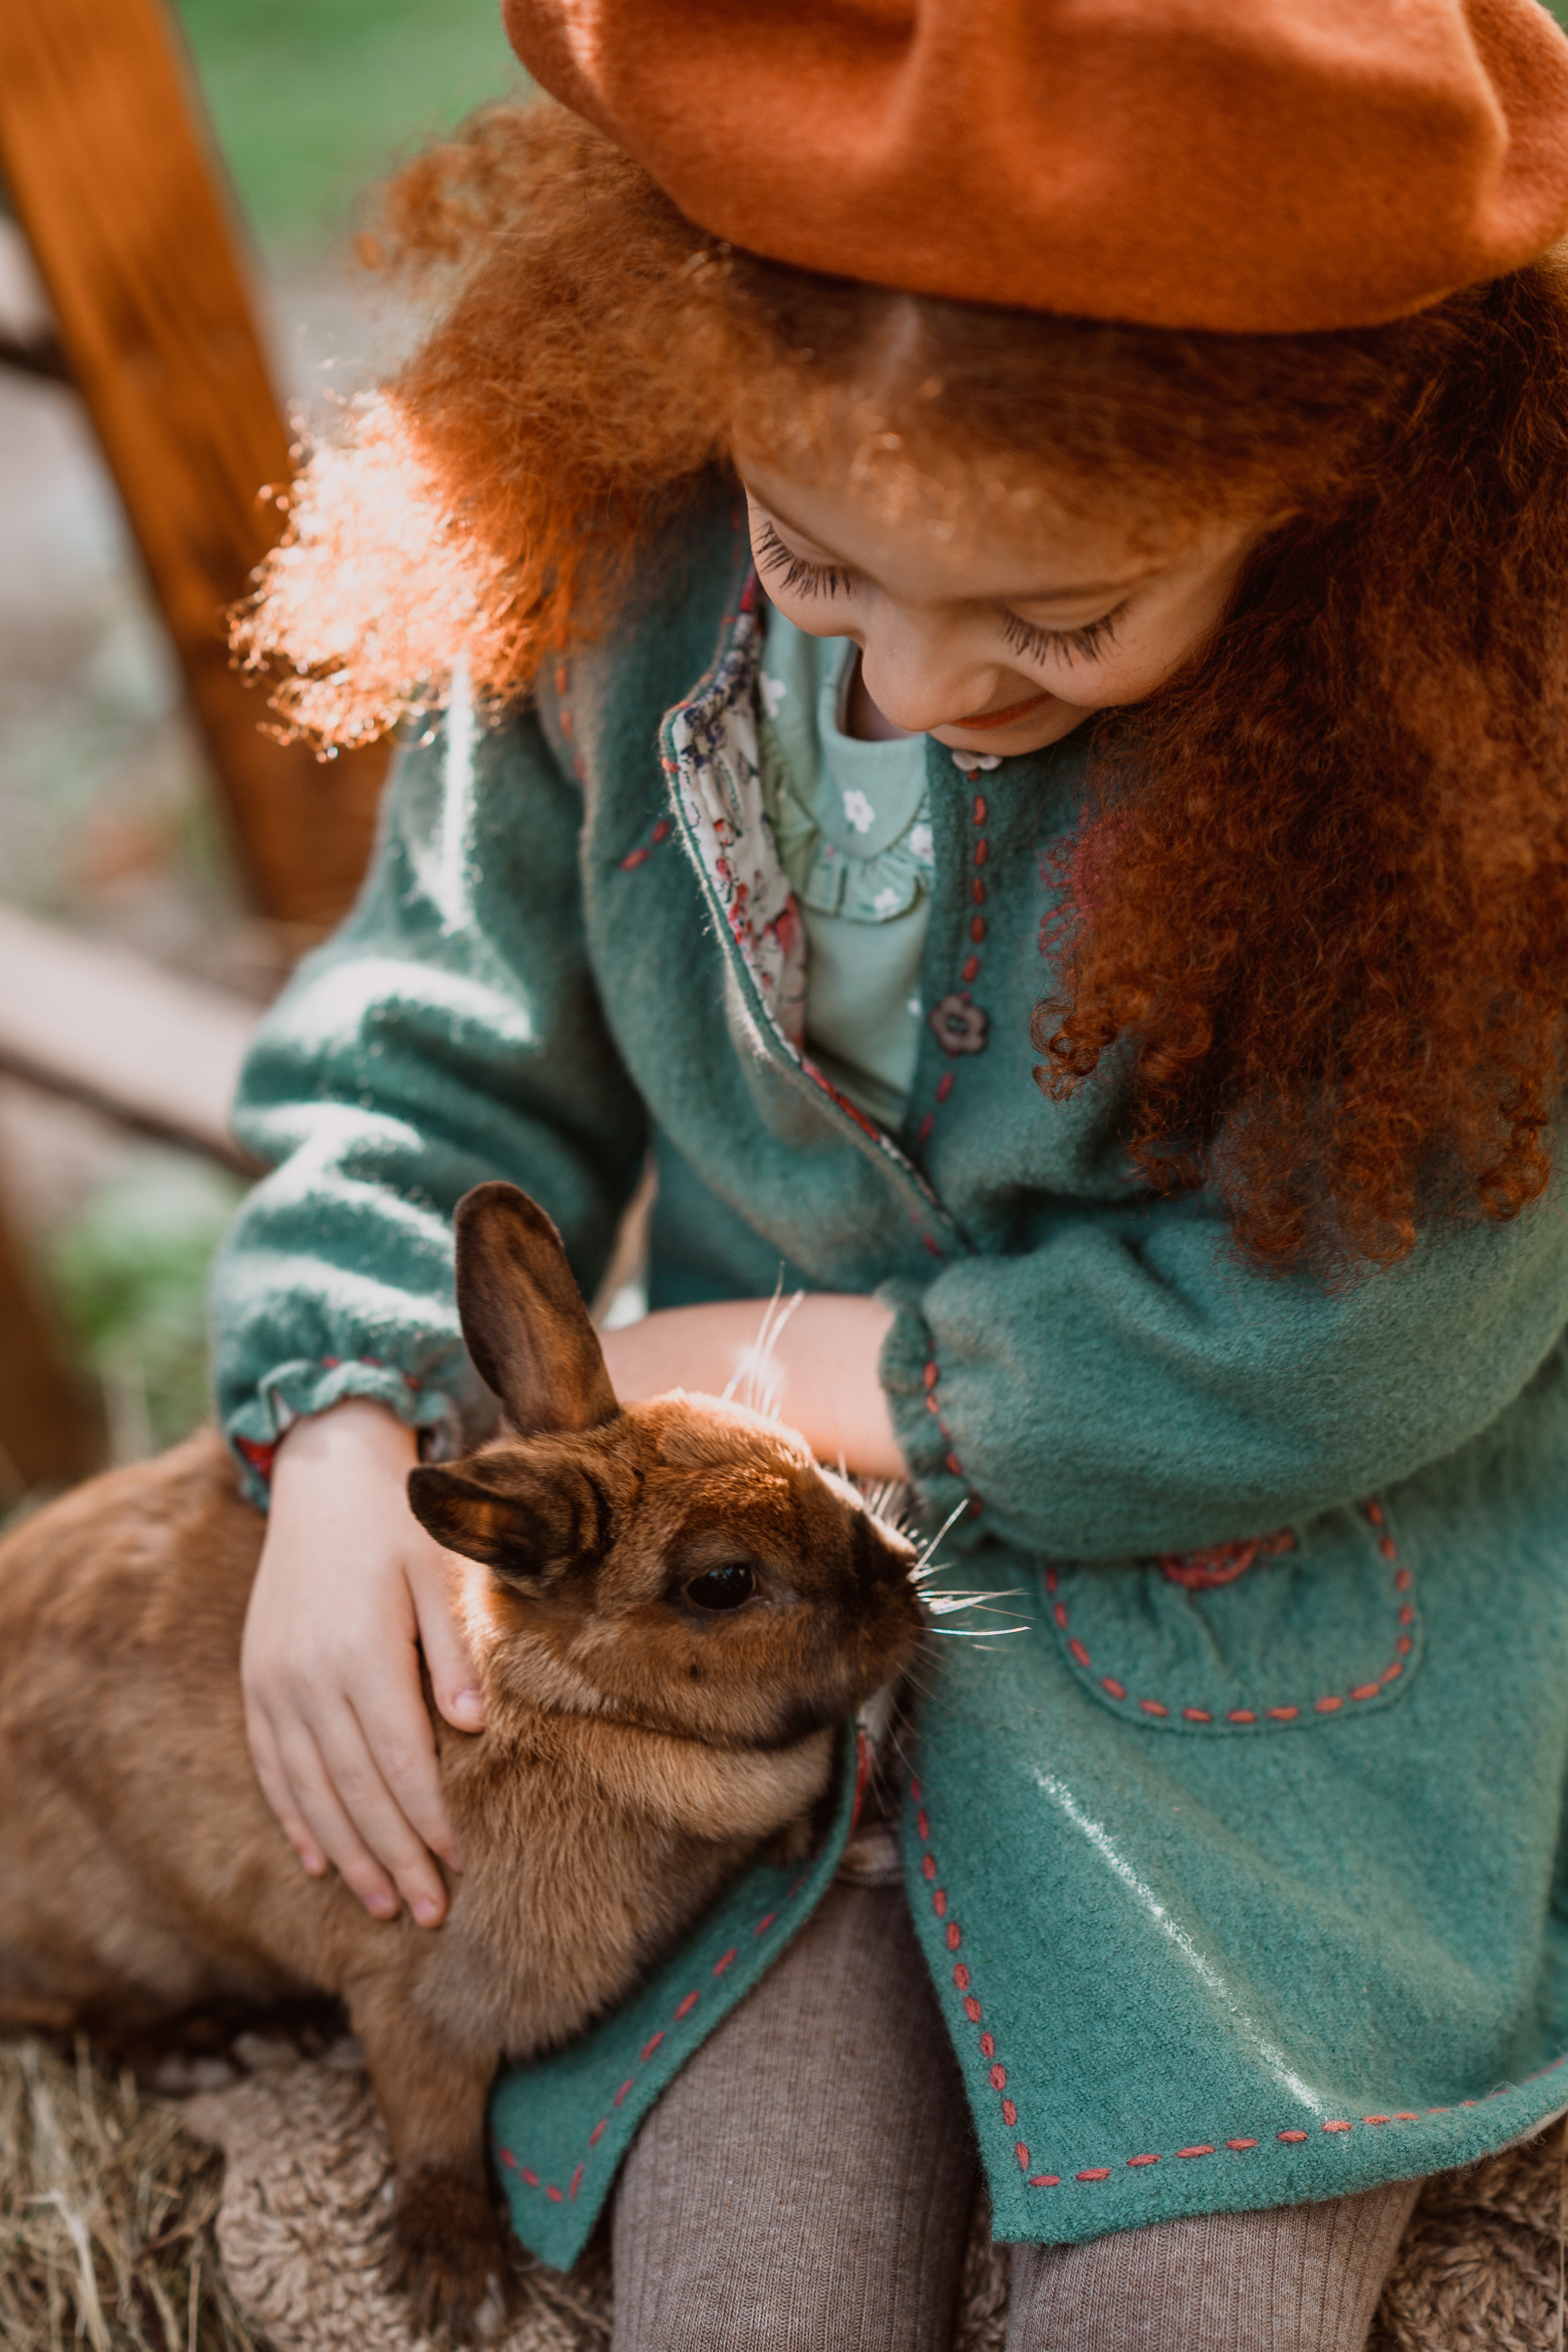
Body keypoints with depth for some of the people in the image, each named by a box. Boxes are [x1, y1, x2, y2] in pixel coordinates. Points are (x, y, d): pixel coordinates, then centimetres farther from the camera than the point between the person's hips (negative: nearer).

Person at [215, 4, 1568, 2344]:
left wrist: (777, 1365, -12)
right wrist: (345, 1434, -13)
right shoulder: (621, 556, -12)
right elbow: (444, 1040, 2)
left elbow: (1334, 1343, -18)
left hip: (1276, 1607, -2)